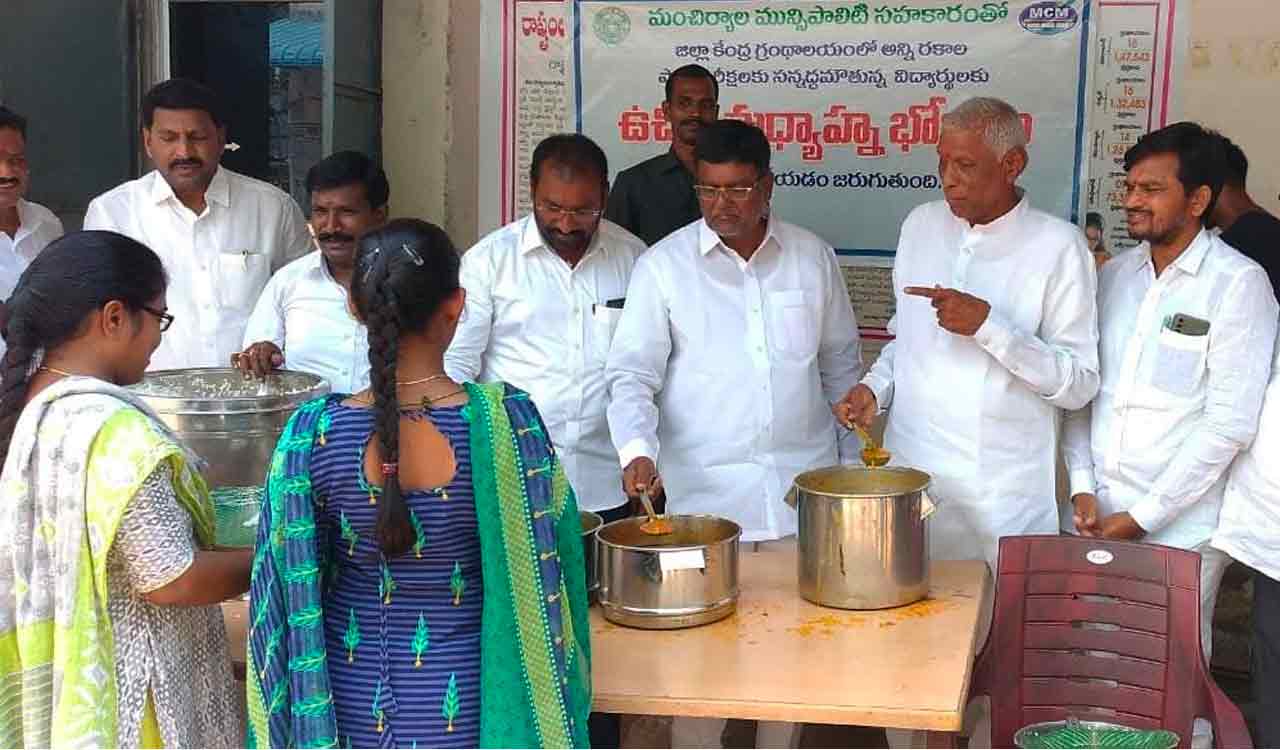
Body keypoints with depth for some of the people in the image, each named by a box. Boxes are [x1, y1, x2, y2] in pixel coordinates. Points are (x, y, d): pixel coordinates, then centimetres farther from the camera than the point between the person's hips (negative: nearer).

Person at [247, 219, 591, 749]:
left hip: (355, 694, 1)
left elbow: (291, 582, -5)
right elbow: (545, 567, -9)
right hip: (462, 698, -1)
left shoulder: (313, 433, -16)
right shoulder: (506, 422, -20)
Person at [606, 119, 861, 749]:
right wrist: (638, 450, -24)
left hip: (802, 492, 3)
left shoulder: (812, 257, 6)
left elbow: (842, 365, 15)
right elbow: (631, 373, -7)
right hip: (703, 494, -2)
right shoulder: (663, 266, -3)